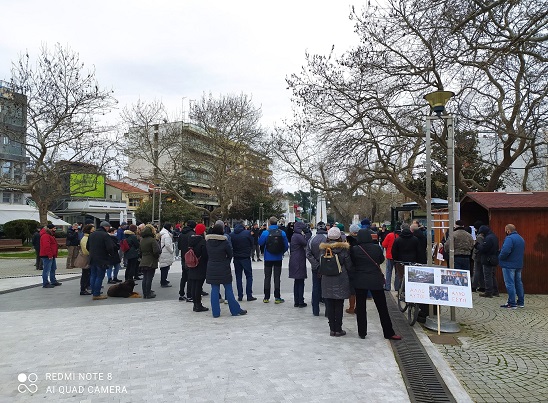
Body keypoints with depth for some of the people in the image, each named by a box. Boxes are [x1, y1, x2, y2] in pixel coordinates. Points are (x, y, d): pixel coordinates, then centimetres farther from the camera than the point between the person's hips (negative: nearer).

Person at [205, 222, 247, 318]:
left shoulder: (208, 241, -1)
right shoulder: (224, 241, -12)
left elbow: (207, 254, 7)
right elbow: (230, 255, -3)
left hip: (211, 268, 3)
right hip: (224, 269, -3)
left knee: (214, 290, 7)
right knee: (228, 290, 5)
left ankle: (215, 312, 11)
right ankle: (235, 310, 12)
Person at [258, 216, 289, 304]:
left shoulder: (265, 233, -12)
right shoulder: (282, 233, -8)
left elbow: (260, 242, -1)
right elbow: (286, 245, -4)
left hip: (268, 258, 0)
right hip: (278, 258, 1)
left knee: (267, 277, 10)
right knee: (277, 277, 7)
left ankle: (266, 297, 14)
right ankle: (277, 298, 8)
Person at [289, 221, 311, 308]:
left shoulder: (294, 236, 15)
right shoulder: (298, 236, -16)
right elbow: (307, 243, -17)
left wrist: (305, 235, 8)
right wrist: (308, 235, -6)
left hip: (295, 262, 10)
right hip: (299, 262, -10)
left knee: (297, 282, 14)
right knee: (300, 282, -2)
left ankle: (296, 302, 18)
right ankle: (300, 302, 3)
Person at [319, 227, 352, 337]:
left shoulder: (324, 248, -3)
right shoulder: (344, 248, -8)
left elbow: (321, 265, 4)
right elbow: (349, 265, -3)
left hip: (327, 281, 2)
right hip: (341, 281, -2)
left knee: (330, 305, 9)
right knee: (339, 305, 5)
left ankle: (332, 329, 15)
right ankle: (338, 329, 10)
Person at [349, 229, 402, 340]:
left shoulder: (354, 249, -11)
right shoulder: (376, 248, -9)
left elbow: (352, 264, 0)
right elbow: (381, 260, 8)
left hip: (360, 282, 0)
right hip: (376, 281, 0)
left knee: (360, 307, 10)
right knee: (382, 308, 9)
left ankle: (362, 332, 15)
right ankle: (388, 332, 16)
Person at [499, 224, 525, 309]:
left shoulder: (509, 238, -19)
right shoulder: (521, 238, 13)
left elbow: (505, 251, -30)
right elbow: (523, 251, 22)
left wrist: (500, 257, -14)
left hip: (509, 265, -9)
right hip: (519, 265, 9)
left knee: (510, 283, -4)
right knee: (518, 282, 17)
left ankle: (512, 303, -2)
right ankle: (521, 302, 24)